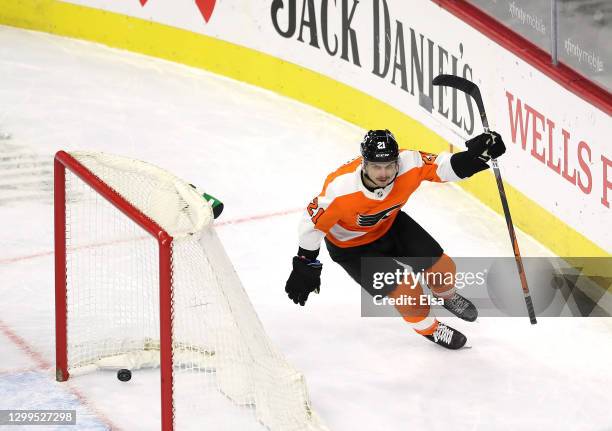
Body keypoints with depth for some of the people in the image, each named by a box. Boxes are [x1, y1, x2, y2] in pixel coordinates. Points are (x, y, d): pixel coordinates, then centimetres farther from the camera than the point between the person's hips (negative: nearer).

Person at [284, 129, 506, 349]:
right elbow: (313, 223, -26)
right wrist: (306, 266, -18)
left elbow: (443, 167, -20)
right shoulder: (340, 189, -39)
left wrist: (476, 154, -39)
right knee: (407, 291, -11)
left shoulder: (409, 164, -31)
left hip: (390, 224, 5)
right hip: (352, 246, -4)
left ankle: (446, 296, 45)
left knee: (443, 267, 6)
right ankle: (427, 327, 24)